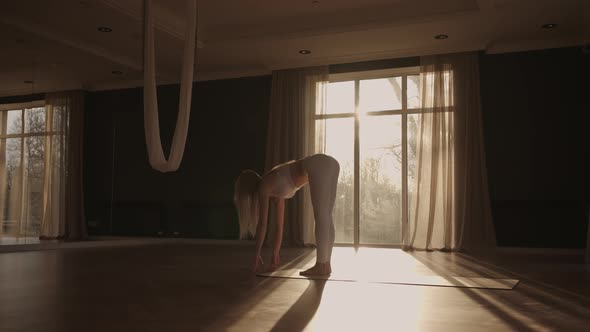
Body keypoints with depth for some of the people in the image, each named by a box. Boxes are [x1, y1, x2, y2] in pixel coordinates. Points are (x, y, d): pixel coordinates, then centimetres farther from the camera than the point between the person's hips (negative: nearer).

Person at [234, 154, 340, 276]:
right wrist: (275, 254, 33)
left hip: (318, 166, -8)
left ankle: (321, 266, -6)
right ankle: (325, 265, 9)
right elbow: (280, 225, 30)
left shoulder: (263, 185, 6)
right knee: (325, 218, 8)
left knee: (320, 216, -8)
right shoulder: (276, 191, 27)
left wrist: (257, 254, 7)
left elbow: (262, 224, 3)